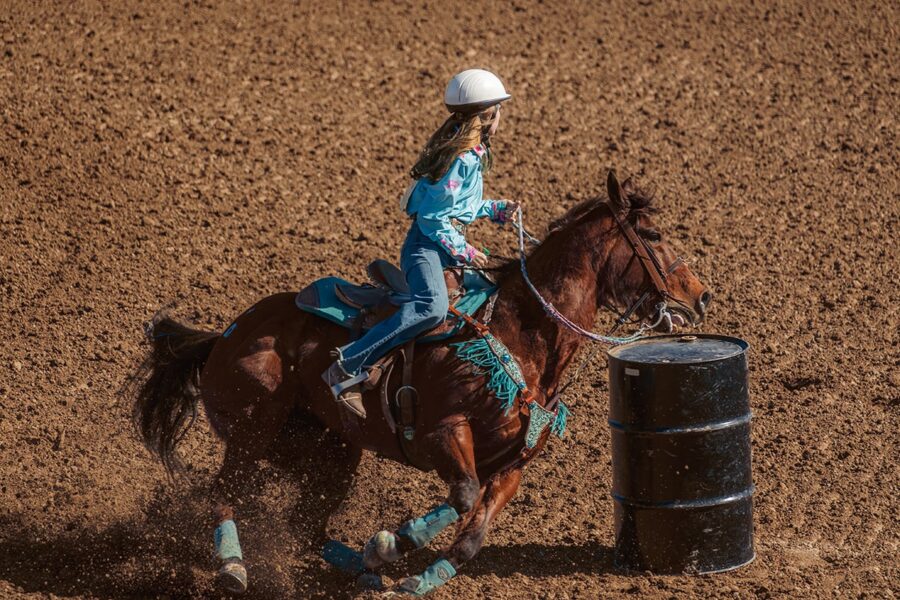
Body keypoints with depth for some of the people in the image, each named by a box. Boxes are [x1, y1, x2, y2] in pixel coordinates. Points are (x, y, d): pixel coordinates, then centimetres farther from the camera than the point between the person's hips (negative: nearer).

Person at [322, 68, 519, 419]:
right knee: (432, 306, -34)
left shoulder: (470, 153, 15)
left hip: (448, 241, 11)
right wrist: (461, 252, -15)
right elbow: (434, 217, -19)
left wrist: (495, 210, 21)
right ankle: (348, 369, -36)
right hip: (427, 244, -11)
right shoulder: (461, 159, -17)